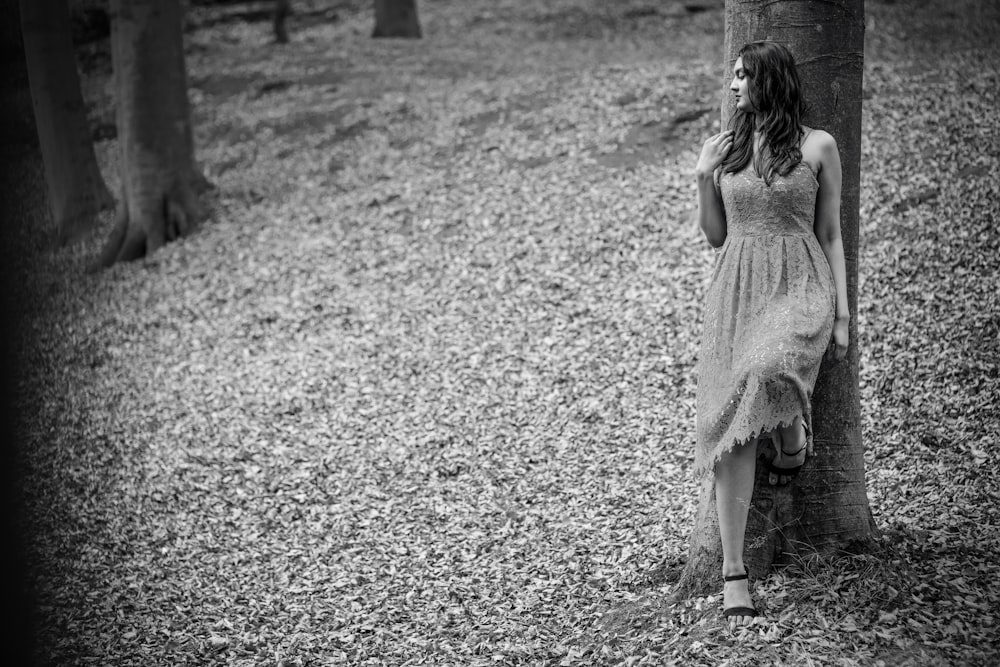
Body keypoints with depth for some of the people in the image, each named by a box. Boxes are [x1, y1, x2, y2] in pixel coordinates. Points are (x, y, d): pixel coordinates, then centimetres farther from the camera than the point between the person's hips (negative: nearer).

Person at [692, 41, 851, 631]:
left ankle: (794, 443, 2)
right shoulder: (723, 147, 12)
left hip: (800, 287, -3)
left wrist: (843, 311, 1)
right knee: (730, 428, -8)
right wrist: (704, 180, -2)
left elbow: (830, 232, 7)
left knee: (769, 371, -36)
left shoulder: (818, 146, 4)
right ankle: (734, 573, -2)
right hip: (737, 289, 3)